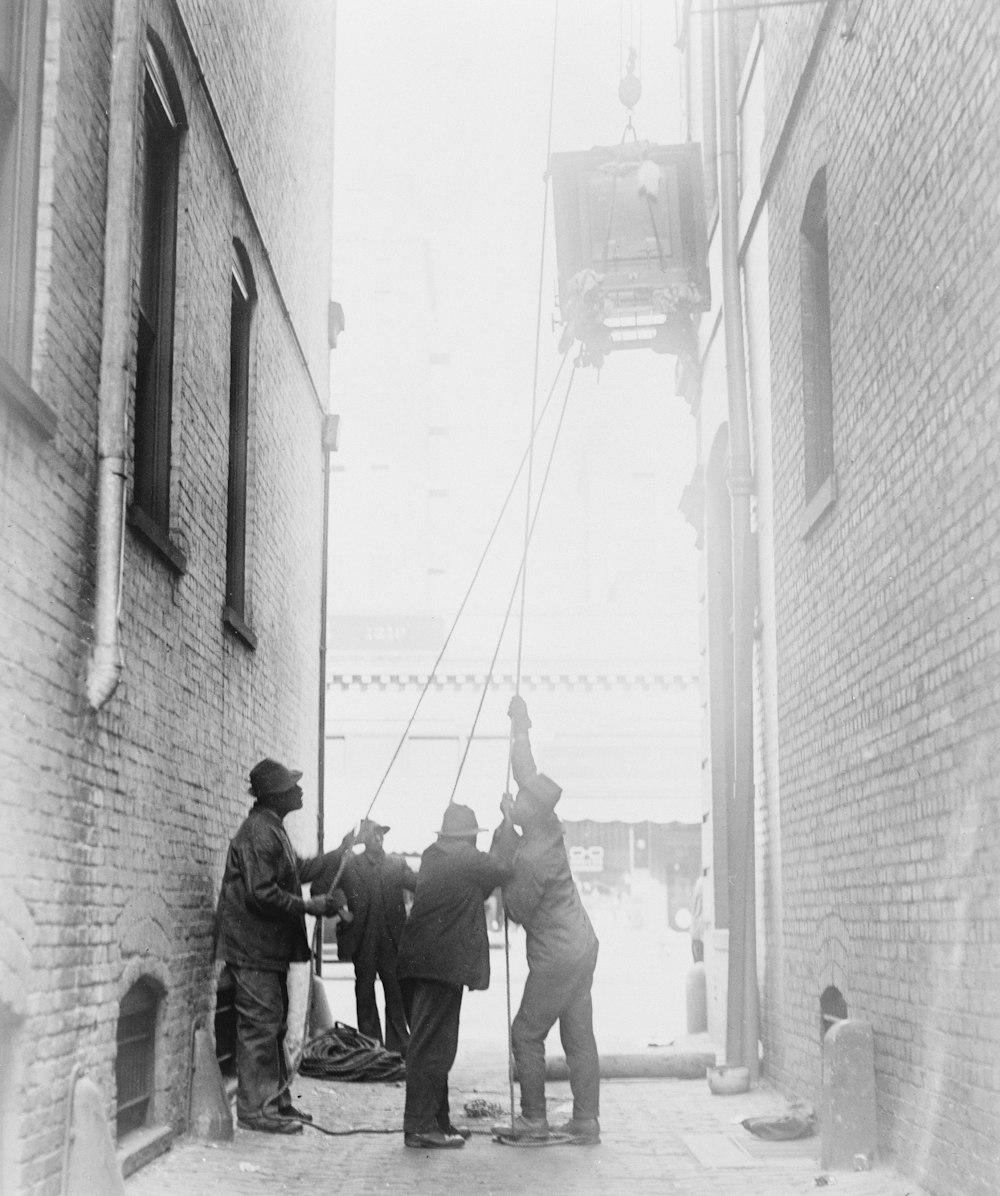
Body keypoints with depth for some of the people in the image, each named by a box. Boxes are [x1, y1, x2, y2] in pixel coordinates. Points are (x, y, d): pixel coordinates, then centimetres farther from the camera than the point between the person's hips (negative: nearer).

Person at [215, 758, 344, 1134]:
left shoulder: (272, 829, 15)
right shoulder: (258, 832, -19)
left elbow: (296, 871, 23)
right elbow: (262, 894, -24)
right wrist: (310, 906, -19)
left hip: (271, 947, 11)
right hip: (254, 946, -11)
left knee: (273, 1024, 15)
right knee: (260, 1025, -6)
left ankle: (276, 1101, 24)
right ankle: (255, 1109, 0)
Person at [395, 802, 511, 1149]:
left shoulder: (431, 857, 15)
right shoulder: (467, 859, -10)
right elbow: (504, 869, -3)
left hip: (419, 962, 9)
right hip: (444, 963, -9)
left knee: (433, 1046, 15)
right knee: (431, 1046, -6)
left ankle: (438, 1121, 22)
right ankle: (419, 1126, -5)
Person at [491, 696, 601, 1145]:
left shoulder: (531, 857, -23)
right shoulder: (549, 826, 0)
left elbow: (517, 909, -12)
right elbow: (526, 773, 11)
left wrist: (504, 839, -11)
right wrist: (519, 729, 14)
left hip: (557, 956, -9)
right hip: (581, 945, 9)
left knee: (527, 1033, 2)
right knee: (579, 1035, 9)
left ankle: (533, 1120, 8)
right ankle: (586, 1121, 12)